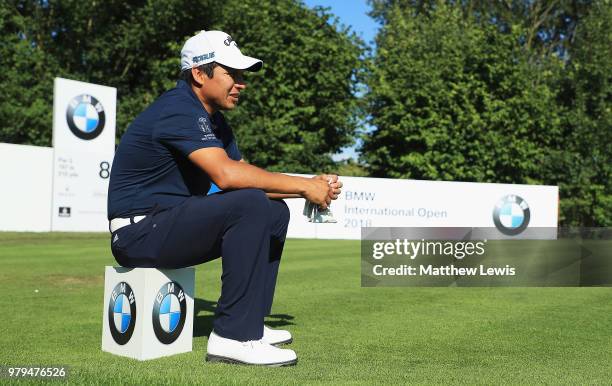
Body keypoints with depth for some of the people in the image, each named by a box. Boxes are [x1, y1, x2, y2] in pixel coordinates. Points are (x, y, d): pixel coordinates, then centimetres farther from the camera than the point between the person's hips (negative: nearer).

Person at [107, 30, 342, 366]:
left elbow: (246, 176, 11)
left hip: (174, 221, 10)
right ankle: (232, 337, -22)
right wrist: (303, 186, -23)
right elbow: (226, 174, -31)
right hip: (140, 231, -10)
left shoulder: (213, 119, 13)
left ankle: (249, 324, 9)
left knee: (274, 211, 8)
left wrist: (309, 186, -3)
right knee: (250, 204, -27)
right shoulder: (179, 110, -18)